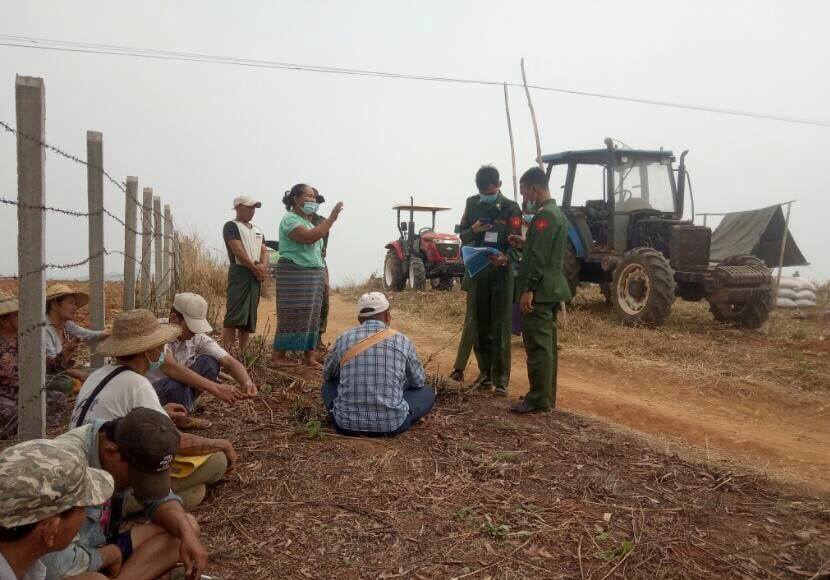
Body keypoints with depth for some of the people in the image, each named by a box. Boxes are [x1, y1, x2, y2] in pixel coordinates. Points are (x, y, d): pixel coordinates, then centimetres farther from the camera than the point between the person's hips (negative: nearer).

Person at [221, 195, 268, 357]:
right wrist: (255, 268, -11)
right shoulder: (231, 226, 1)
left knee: (249, 317, 6)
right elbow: (238, 251, -11)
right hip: (239, 272, -7)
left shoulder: (258, 231, 24)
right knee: (234, 316, -14)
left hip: (256, 275, 7)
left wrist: (263, 267, -8)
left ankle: (242, 354, 10)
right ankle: (228, 354, -17)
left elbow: (264, 251, 12)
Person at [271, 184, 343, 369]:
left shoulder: (309, 221, 20)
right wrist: (331, 219, -22)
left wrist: (323, 275, 20)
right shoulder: (290, 220, -9)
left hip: (314, 274, 9)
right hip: (294, 273, -9)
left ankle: (310, 356, 9)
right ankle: (277, 356, -2)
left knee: (311, 315, 6)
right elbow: (308, 237, -26)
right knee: (293, 314, -8)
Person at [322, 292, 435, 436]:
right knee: (428, 392, 20)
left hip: (346, 423, 2)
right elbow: (418, 382, 14)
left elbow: (327, 375, 20)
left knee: (329, 385, 31)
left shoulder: (343, 339, 2)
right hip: (391, 424, -2)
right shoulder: (402, 341, -1)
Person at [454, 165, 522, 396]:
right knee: (478, 327, 10)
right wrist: (473, 230, -13)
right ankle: (485, 374, 23)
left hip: (501, 274, -4)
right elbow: (463, 237, 11)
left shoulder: (511, 208, -6)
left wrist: (506, 258, -33)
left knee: (500, 329, -2)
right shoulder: (472, 204, 7)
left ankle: (501, 380, 3)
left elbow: (516, 244, -11)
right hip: (476, 272, 4)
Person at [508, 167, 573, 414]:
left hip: (540, 291, -10)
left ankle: (539, 400, -1)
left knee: (537, 345, -6)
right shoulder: (557, 213, 17)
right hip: (552, 289, 10)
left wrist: (528, 290, -21)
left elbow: (539, 257, -22)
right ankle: (546, 396, 22)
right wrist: (524, 243, 15)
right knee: (546, 344, 14)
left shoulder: (544, 215, -15)